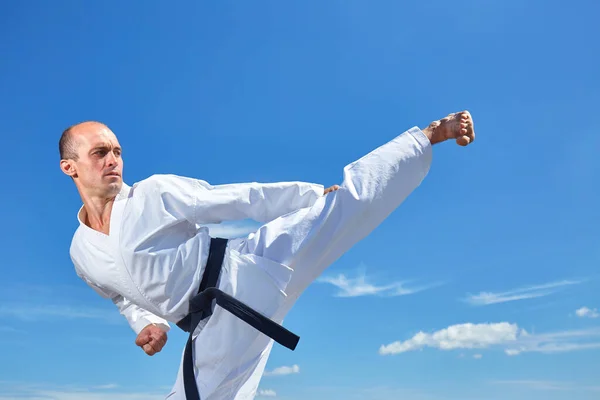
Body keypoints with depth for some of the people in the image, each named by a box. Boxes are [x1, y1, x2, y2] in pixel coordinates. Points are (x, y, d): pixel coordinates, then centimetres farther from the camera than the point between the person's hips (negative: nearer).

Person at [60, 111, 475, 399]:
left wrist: (320, 196, -2)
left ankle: (430, 134, 6)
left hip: (247, 273, -3)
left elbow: (243, 198, -3)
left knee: (349, 200, -11)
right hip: (220, 321, 4)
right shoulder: (81, 254, 10)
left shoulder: (156, 192, -4)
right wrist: (148, 323, 5)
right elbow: (126, 296, 26)